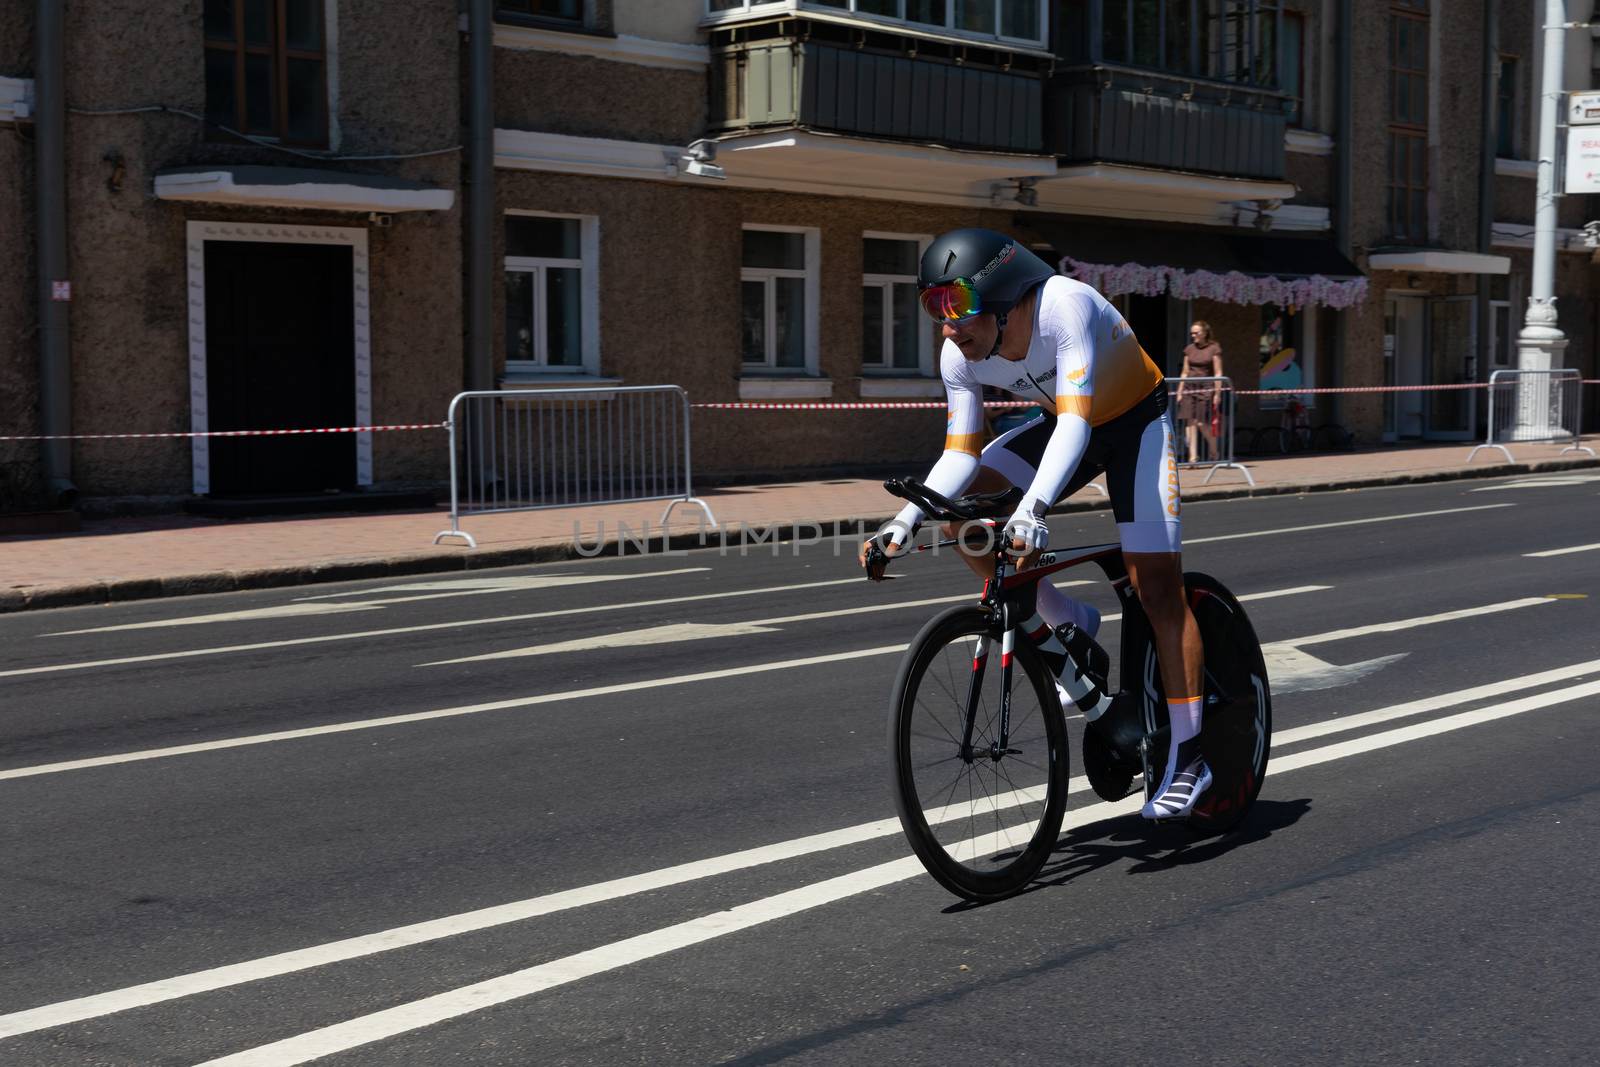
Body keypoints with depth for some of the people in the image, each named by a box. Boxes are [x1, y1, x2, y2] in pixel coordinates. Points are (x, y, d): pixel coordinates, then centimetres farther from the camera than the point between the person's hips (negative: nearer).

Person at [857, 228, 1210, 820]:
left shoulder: (1065, 307, -35)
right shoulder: (960, 359, -17)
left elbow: (1076, 421, -43)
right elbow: (960, 454, -14)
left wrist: (1032, 508, -56)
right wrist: (907, 519, -30)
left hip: (1136, 420, -6)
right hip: (1065, 423, 6)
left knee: (1156, 583, -14)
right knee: (958, 506, -14)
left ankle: (1187, 757, -7)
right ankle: (1063, 622, 2)